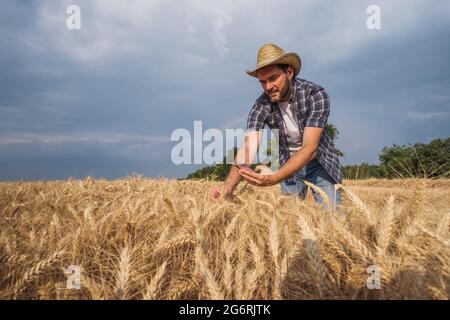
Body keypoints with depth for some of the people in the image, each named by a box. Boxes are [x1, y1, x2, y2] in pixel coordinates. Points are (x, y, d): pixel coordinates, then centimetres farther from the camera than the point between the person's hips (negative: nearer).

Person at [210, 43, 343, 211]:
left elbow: (309, 147, -35)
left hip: (320, 161, -2)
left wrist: (274, 178, -51)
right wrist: (229, 185, -49)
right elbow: (248, 148, -31)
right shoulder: (261, 106, -19)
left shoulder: (315, 94, -26)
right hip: (290, 165, 2)